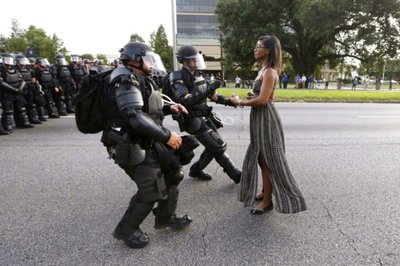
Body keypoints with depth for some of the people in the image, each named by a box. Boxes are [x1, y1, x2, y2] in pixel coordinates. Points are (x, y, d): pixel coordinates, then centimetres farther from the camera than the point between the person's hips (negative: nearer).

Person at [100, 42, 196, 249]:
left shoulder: (140, 80, 14)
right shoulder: (126, 80, -18)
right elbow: (135, 117, -31)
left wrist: (168, 108, 7)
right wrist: (166, 136, -29)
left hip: (147, 142, 10)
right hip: (132, 146, -10)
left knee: (171, 173, 14)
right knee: (151, 190, -7)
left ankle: (165, 217, 31)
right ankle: (126, 230, 16)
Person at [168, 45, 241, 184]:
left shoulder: (197, 75, 9)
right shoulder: (178, 78, -15)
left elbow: (211, 94, 14)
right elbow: (186, 102, -28)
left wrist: (227, 101, -3)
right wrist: (208, 90, -33)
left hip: (205, 117, 8)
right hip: (194, 121, -8)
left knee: (214, 147, 13)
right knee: (219, 146, -8)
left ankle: (196, 170, 29)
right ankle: (236, 175, 6)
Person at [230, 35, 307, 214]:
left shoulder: (269, 72, -17)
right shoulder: (264, 70, 14)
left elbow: (262, 99, -24)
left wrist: (241, 102, -12)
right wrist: (250, 98, 1)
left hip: (265, 118, -10)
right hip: (260, 118, 10)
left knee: (267, 160, -1)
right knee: (261, 158, 17)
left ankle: (267, 201, 10)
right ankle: (266, 192, 31)